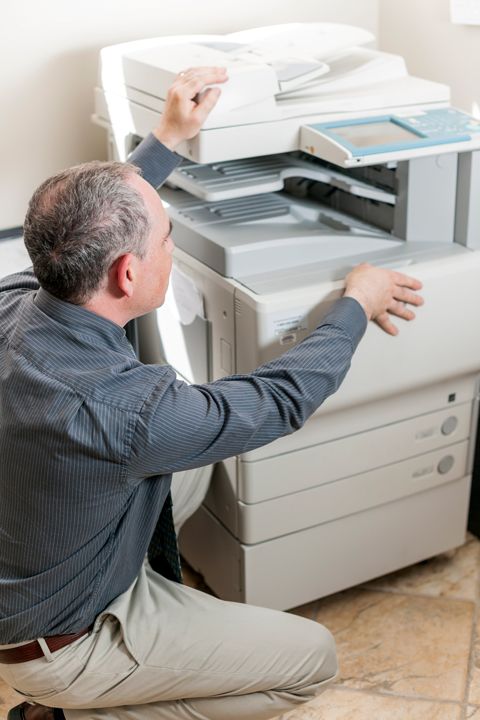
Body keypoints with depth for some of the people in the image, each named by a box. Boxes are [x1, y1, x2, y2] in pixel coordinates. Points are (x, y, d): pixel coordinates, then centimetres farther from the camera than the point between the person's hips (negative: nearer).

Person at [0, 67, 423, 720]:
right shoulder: (120, 410, -38)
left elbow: (84, 230, 5)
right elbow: (281, 399, -22)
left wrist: (167, 139, 8)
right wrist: (358, 306, -6)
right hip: (56, 648, -7)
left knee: (197, 468, 22)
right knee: (313, 656, 0)